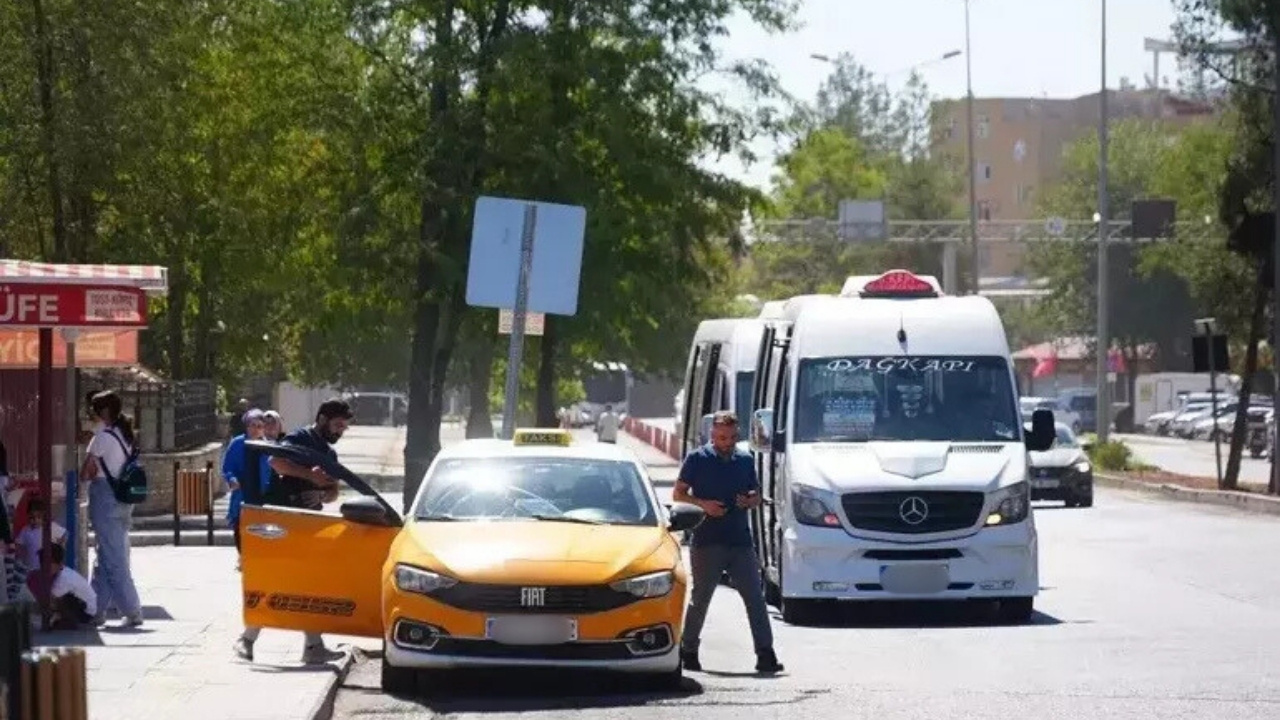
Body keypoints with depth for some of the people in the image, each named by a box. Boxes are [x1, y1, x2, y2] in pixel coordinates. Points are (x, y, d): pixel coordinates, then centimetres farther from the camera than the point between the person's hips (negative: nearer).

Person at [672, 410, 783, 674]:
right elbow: (678, 494, 3)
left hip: (740, 541, 3)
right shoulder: (697, 459, 1)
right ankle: (688, 650, 19)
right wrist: (703, 504, -14)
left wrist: (749, 501, -2)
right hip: (707, 541, -3)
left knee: (755, 597, -5)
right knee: (700, 599, 5)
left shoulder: (745, 461, 13)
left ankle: (765, 653, -7)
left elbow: (756, 496, 22)